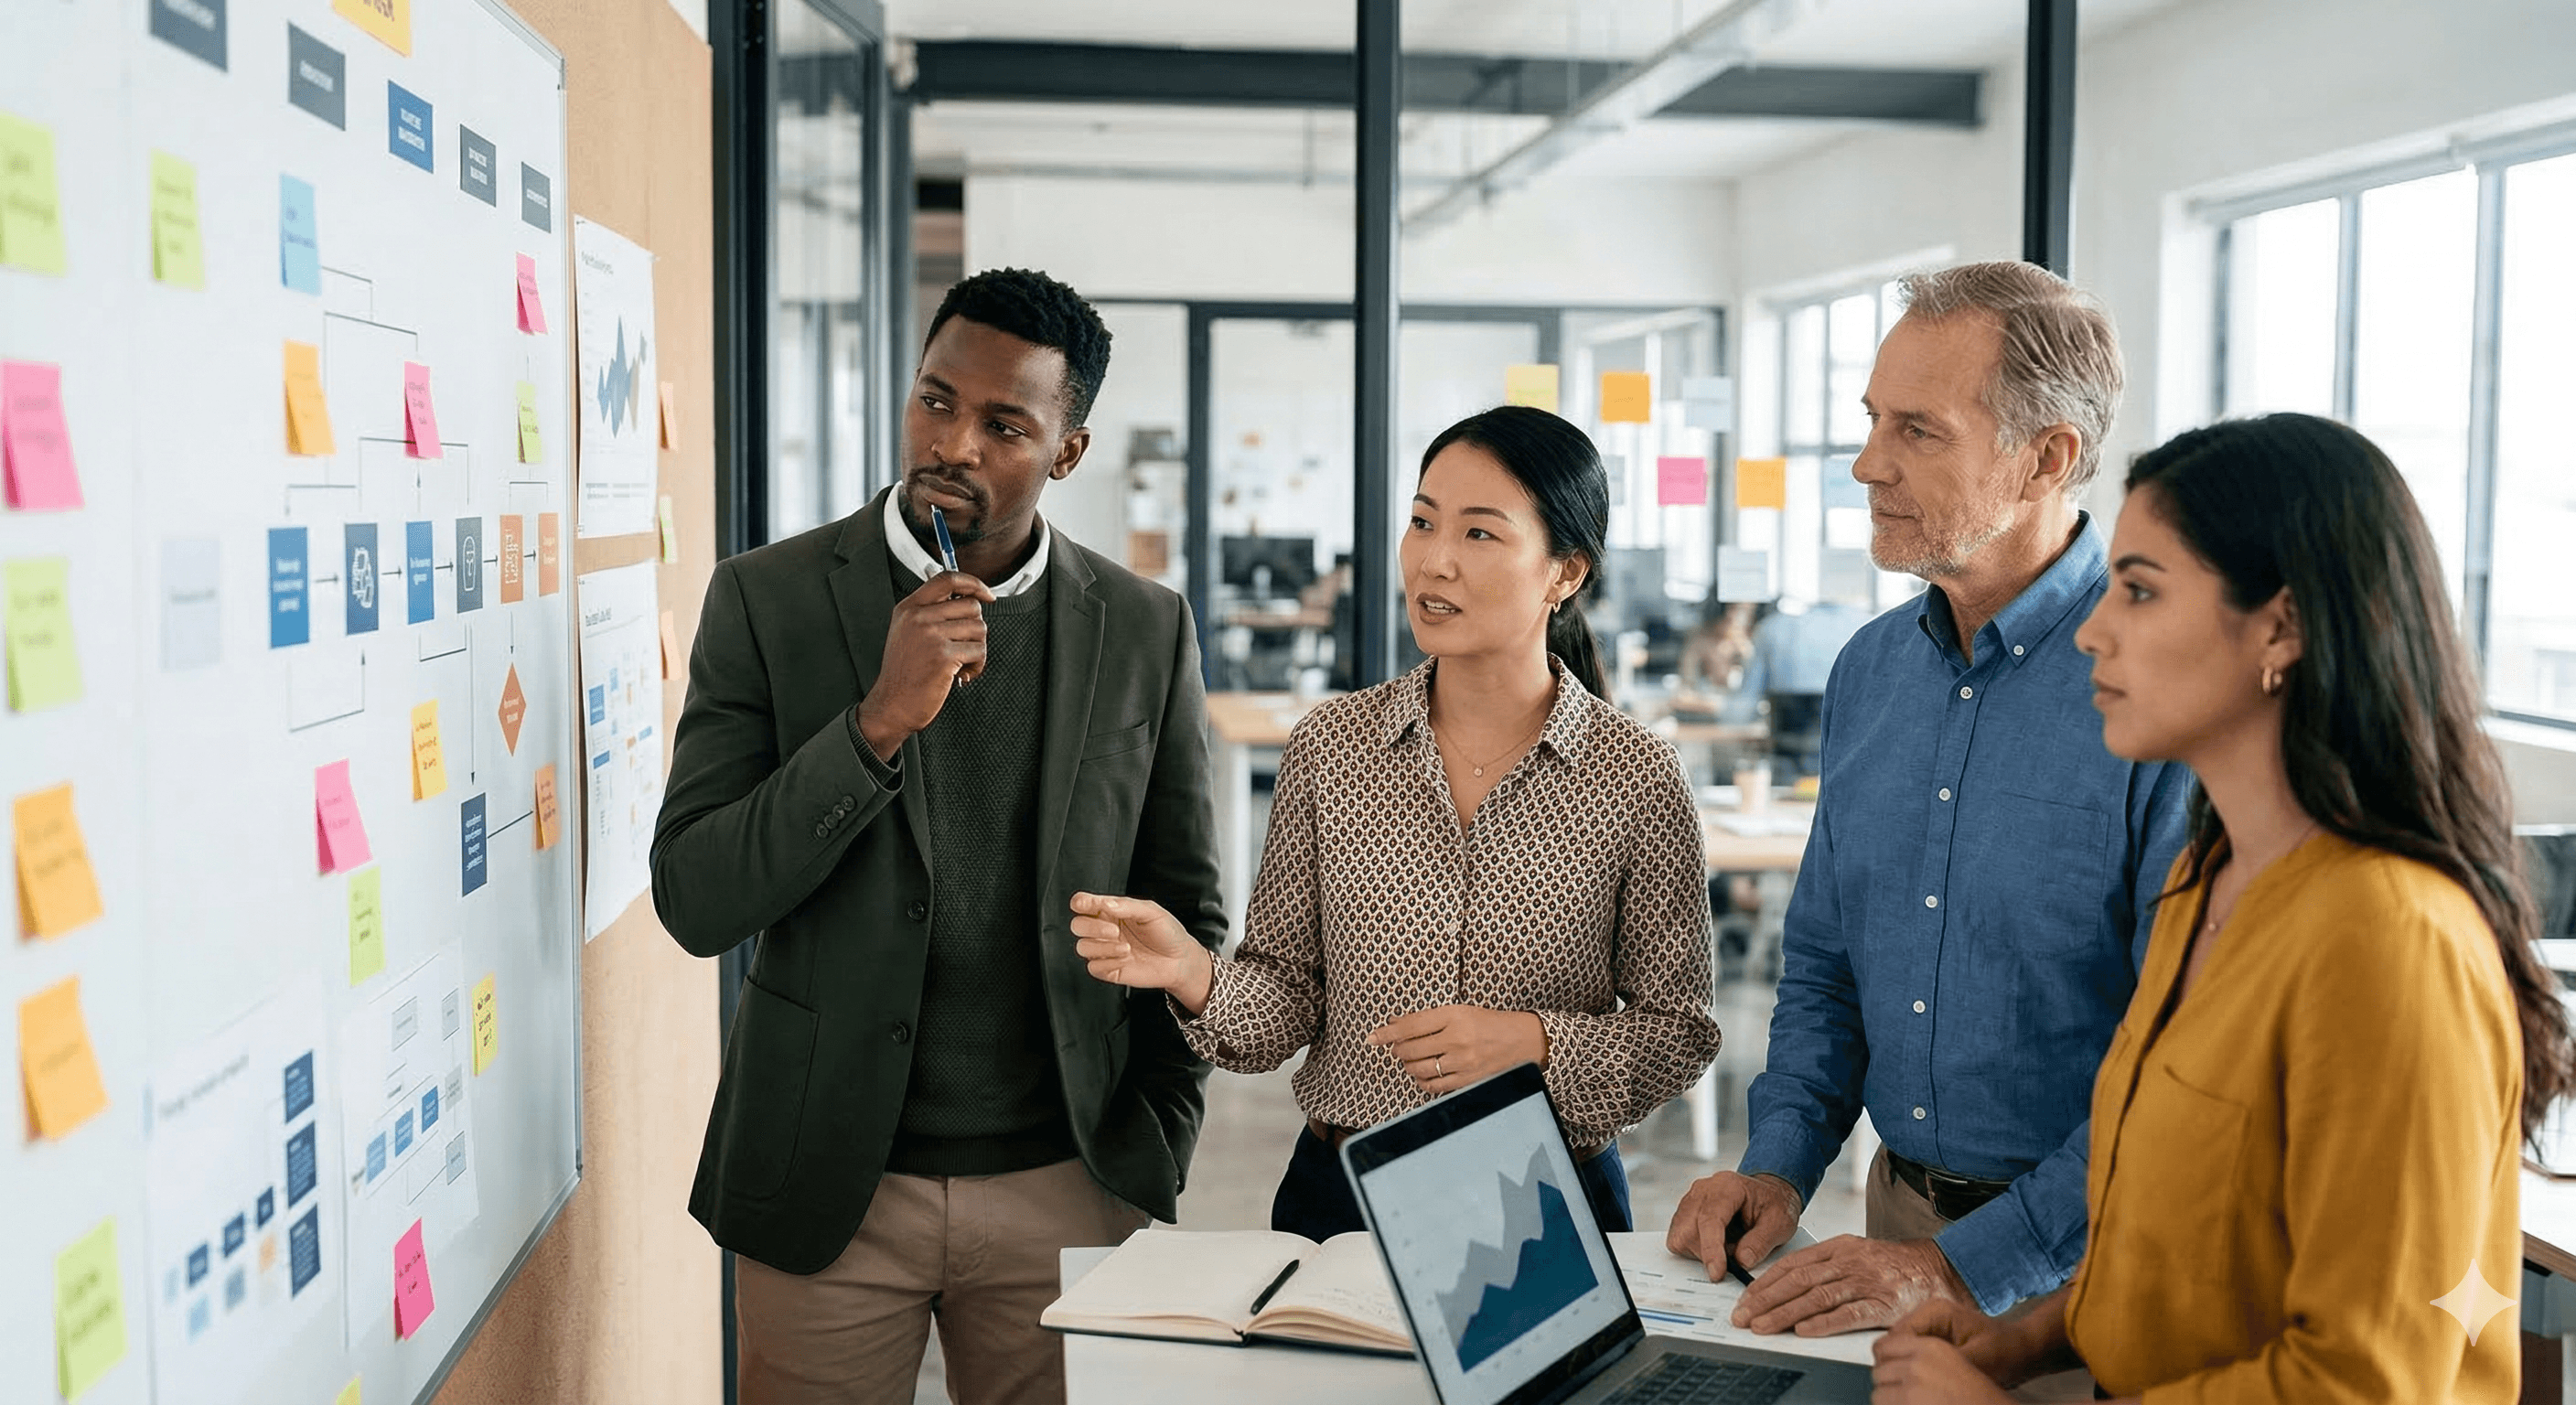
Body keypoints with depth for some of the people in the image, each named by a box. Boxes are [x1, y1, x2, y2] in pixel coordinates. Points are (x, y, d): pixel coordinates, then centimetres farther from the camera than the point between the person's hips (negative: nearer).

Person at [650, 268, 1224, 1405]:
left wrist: (1151, 1163, 2)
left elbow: (1188, 920, 7)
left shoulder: (1146, 632, 1)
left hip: (1067, 1191, 1)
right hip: (827, 1190, -1)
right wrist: (879, 722, -20)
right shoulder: (766, 599, -3)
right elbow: (694, 904, -10)